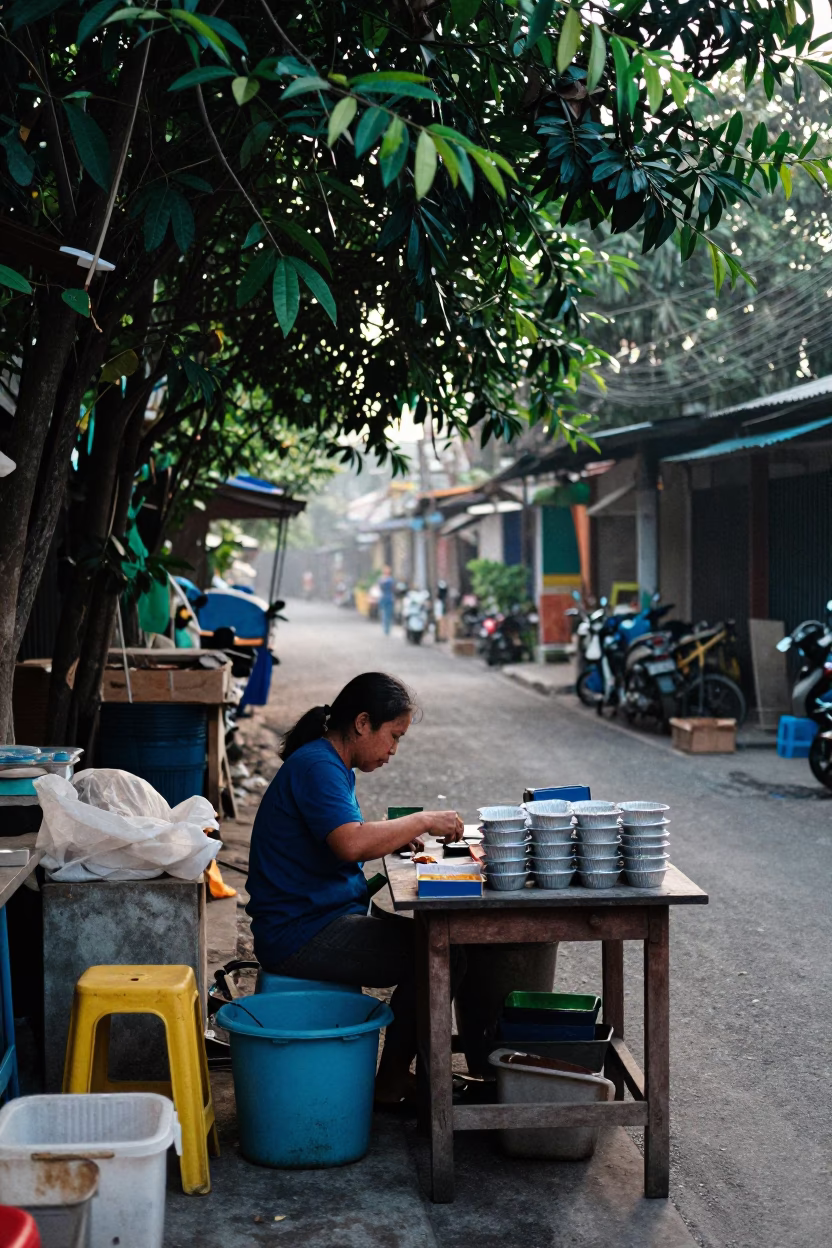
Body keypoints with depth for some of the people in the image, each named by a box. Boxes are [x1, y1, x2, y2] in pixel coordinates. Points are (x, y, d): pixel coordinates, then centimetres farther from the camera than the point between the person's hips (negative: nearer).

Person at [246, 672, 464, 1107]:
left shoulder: (334, 767, 15)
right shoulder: (316, 767, -18)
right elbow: (351, 843, -32)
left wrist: (396, 836, 7)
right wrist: (422, 821, -21)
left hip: (327, 918, 11)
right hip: (300, 934, -11)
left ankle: (398, 1067, 15)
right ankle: (392, 1083, -2)